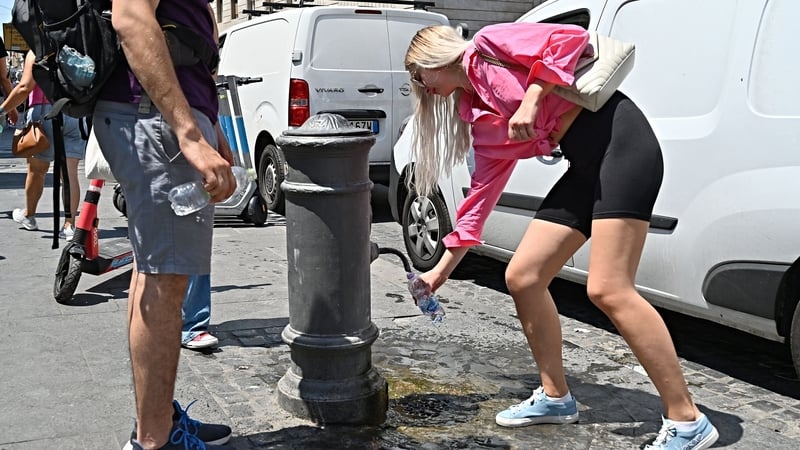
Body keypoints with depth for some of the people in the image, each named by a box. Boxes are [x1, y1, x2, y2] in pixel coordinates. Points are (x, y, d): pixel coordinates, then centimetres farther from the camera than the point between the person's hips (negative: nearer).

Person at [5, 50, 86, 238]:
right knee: (70, 172, 2)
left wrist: (4, 109, -1)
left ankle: (28, 216, 29)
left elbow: (25, 87, -8)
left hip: (45, 111, -3)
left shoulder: (36, 53, 0)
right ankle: (69, 224, -3)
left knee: (37, 169, 12)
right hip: (77, 114, 3)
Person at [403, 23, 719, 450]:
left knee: (607, 290, -16)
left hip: (619, 138, -8)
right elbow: (483, 192, 23)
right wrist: (442, 270, 26)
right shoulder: (481, 122, 21)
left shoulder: (488, 45, 3)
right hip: (585, 166, 9)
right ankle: (555, 397, 21)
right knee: (522, 278, 6)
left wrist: (530, 100, -15)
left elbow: (569, 36, -8)